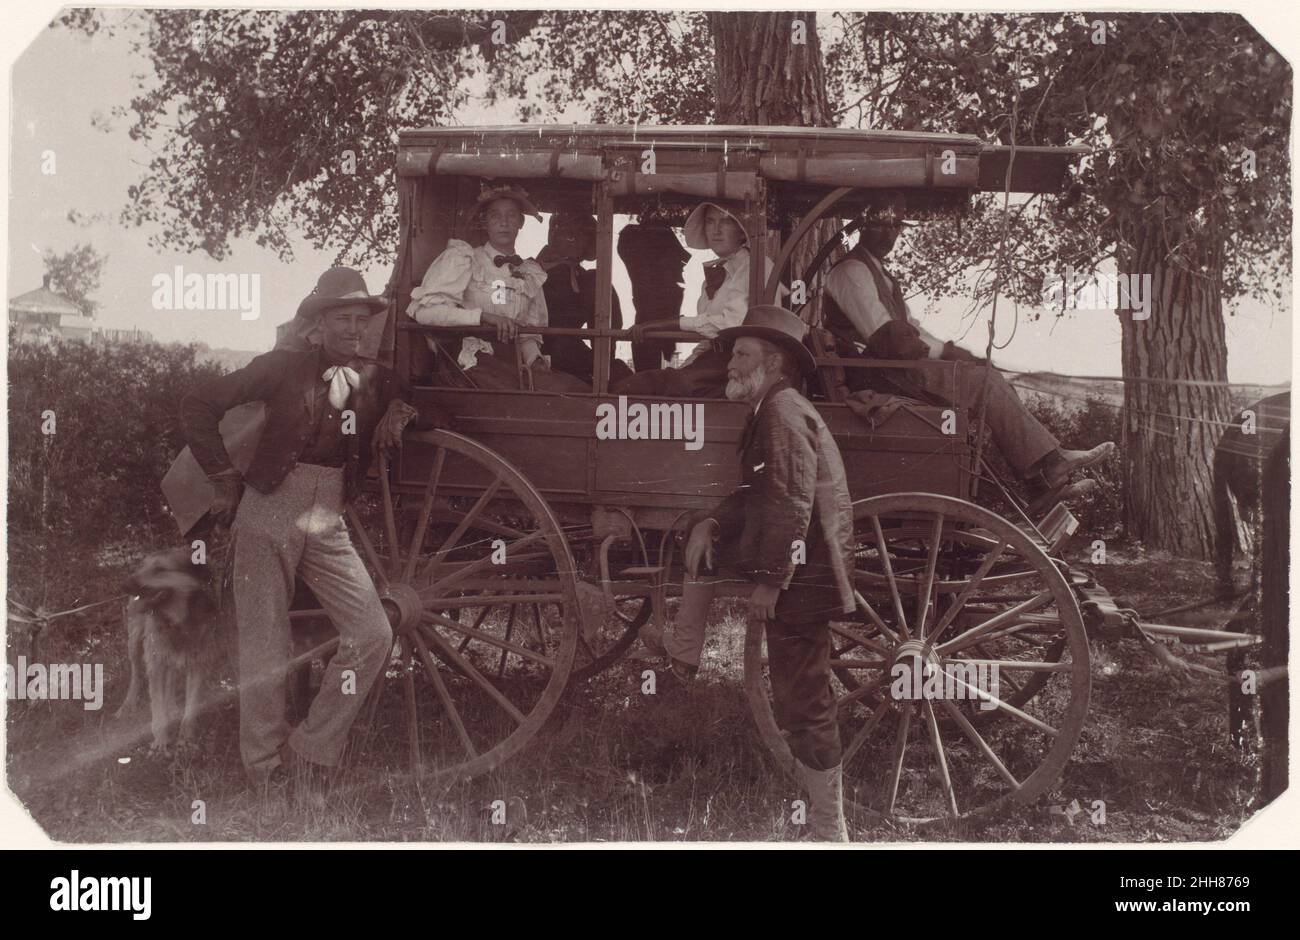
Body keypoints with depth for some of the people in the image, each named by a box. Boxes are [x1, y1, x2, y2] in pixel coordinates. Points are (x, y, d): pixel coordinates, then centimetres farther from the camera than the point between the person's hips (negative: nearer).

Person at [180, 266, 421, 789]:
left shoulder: (375, 380, 8)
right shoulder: (284, 368, -2)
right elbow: (198, 407, -1)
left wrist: (400, 411, 1)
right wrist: (226, 479, -3)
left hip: (328, 524, 4)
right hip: (268, 513, -4)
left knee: (372, 635, -5)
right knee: (264, 651, -1)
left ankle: (310, 755, 7)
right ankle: (266, 770, 12)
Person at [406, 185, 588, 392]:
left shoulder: (531, 274, 22)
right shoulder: (462, 257, 6)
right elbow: (422, 309, -8)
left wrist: (534, 359, 0)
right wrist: (483, 316, -17)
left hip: (513, 364, 5)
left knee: (575, 388, -21)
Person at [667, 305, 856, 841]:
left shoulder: (783, 410, -16)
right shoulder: (772, 410, 17)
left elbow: (793, 503, -24)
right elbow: (757, 495, 20)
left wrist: (769, 581, -22)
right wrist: (709, 523, 5)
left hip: (801, 575, -10)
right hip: (788, 566, 10)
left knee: (803, 702, -4)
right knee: (704, 548, 22)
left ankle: (829, 829, 4)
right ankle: (682, 660, 24)